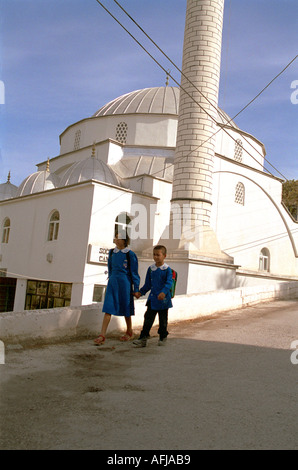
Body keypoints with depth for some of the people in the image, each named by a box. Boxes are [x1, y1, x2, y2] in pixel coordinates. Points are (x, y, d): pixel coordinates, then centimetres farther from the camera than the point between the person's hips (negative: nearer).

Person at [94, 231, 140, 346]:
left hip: (125, 283, -4)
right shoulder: (112, 252, 7)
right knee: (108, 309, -3)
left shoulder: (130, 254, -8)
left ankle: (129, 332, 29)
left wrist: (136, 289, -3)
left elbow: (134, 273, -4)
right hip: (112, 282, 4)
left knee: (126, 309, 9)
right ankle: (102, 335, -4)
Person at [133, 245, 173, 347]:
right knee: (148, 318, -1)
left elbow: (169, 283, -16)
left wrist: (163, 292, -31)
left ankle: (163, 337, 26)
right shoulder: (151, 269, 6)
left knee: (163, 320, 9)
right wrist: (140, 292, 9)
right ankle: (143, 338, 0)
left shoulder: (167, 269, -7)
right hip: (152, 298, 3)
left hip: (164, 299, -3)